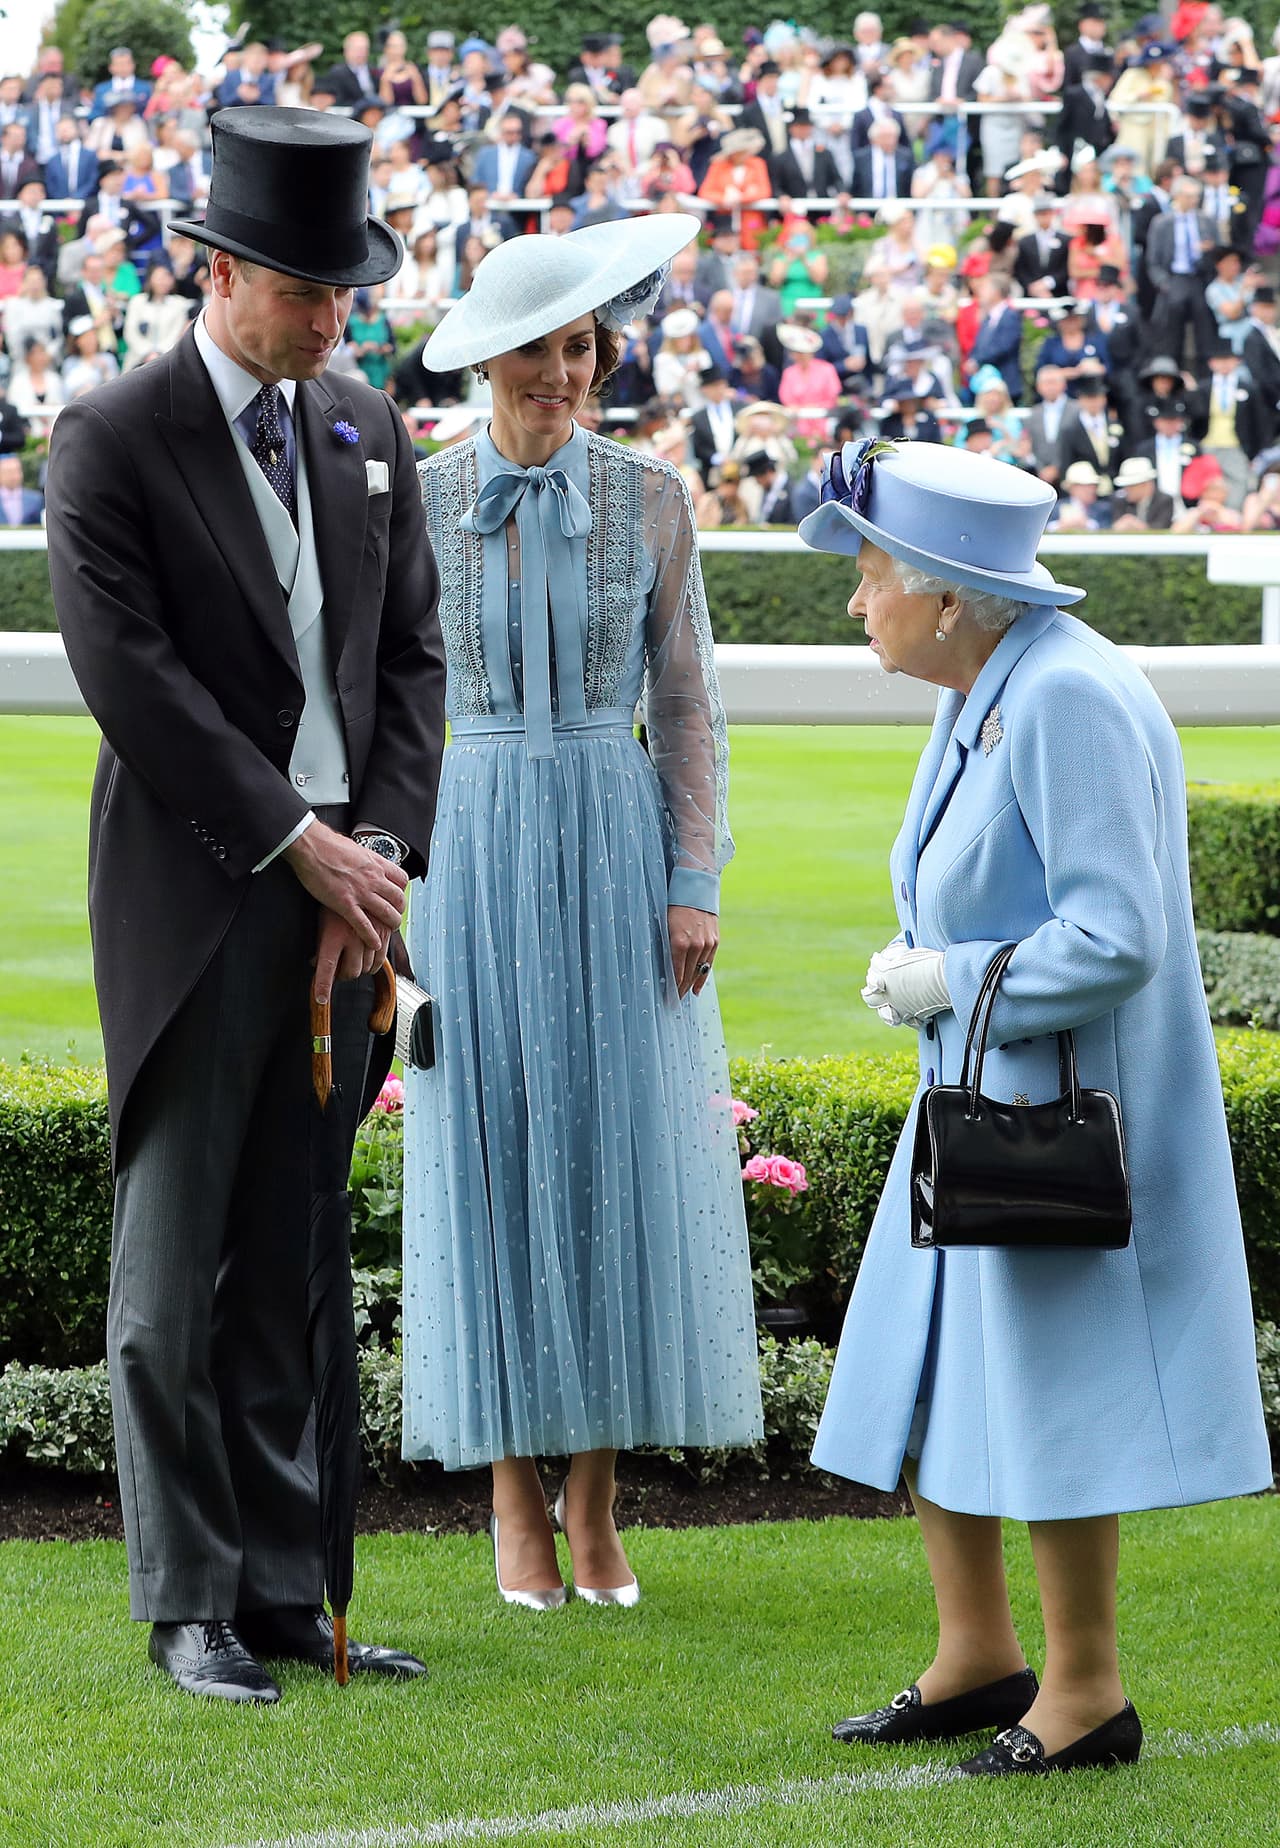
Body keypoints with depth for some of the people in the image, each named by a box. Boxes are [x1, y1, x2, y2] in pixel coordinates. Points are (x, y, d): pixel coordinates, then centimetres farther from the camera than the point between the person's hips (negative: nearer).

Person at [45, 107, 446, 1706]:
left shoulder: (368, 434, 11)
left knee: (290, 1272, 9)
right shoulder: (114, 439, -6)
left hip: (342, 898, 5)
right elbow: (129, 673, -13)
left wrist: (384, 850, -2)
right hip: (196, 900, -5)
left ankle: (283, 1589, 14)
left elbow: (413, 657, 11)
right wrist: (298, 839, -14)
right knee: (174, 1274, 0)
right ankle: (187, 1607, 6)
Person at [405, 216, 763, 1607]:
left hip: (620, 858, 1)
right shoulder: (418, 502, 1)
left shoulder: (651, 500, 2)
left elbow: (685, 705, 4)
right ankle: (514, 1502, 11)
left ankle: (594, 1501, 12)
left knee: (620, 1167, 1)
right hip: (477, 856, 0)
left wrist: (696, 887, -4)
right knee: (494, 1166, 1)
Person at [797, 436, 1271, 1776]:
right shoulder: (979, 700, 9)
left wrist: (946, 982, -16)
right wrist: (916, 968, 5)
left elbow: (1116, 940, -26)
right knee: (924, 1381, 12)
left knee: (1048, 1394, -3)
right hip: (980, 1102, 10)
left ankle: (1087, 1694, 9)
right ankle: (977, 1659, 23)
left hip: (1071, 1109, -10)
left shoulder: (1069, 701, -21)